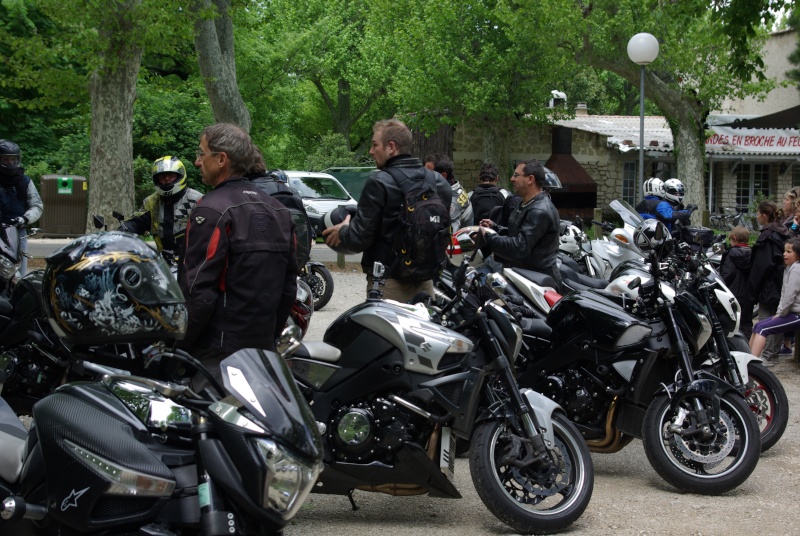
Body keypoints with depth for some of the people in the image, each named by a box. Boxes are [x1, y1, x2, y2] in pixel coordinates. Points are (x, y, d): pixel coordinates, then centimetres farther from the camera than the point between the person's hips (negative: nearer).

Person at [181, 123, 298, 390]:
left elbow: (199, 290, -18)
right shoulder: (278, 210, 12)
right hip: (264, 348, 8)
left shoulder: (212, 210, -13)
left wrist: (178, 344, -9)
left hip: (218, 351, -8)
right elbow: (289, 285, 16)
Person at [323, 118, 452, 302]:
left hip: (388, 283, -6)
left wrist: (342, 231, 7)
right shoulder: (437, 181, 5)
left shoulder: (379, 183, -13)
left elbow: (359, 239, -13)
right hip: (425, 281, 6)